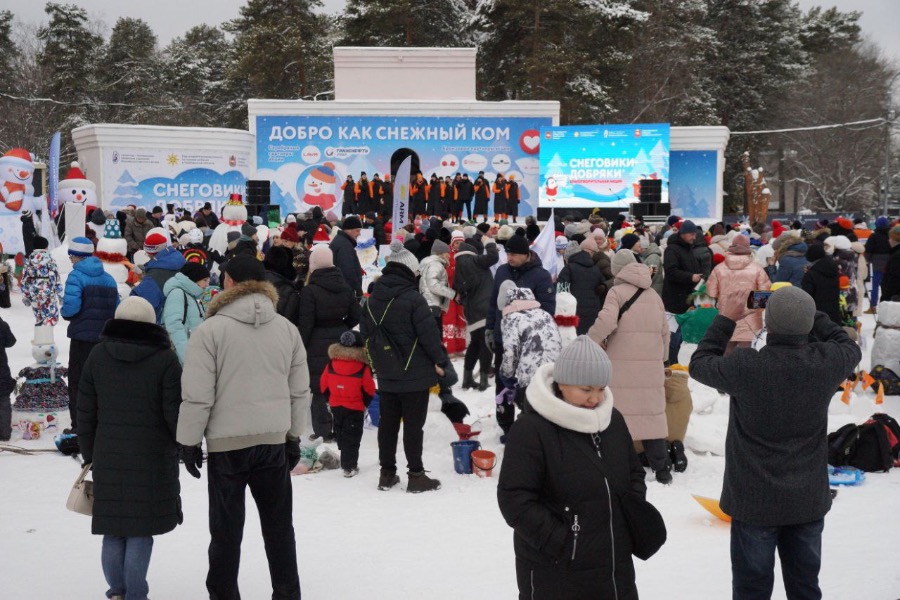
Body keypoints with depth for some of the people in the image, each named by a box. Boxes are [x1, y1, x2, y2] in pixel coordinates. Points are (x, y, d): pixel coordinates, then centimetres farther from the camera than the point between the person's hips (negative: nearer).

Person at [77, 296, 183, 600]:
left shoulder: (98, 355, 2)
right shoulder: (164, 359, -7)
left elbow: (86, 411, 6)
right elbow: (174, 413, -7)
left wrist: (88, 453, 15)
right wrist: (185, 445, 8)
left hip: (108, 457, 3)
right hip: (153, 458, -3)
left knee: (113, 529, 12)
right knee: (141, 528, 4)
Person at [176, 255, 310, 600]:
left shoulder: (210, 330, -11)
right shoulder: (287, 329, 3)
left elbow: (198, 395, -11)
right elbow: (300, 391, 8)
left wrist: (190, 440, 0)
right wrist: (295, 436, 18)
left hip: (227, 442, -4)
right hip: (275, 439, 4)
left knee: (227, 527, 7)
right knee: (279, 523, 14)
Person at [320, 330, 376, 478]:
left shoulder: (331, 363, -4)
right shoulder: (363, 367, -15)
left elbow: (323, 384, 4)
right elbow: (369, 389, -9)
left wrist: (329, 398, 18)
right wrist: (366, 402, 8)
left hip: (335, 405, 4)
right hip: (355, 407, -4)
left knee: (341, 433, 22)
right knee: (352, 437, 2)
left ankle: (346, 459, 31)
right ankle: (349, 467, 0)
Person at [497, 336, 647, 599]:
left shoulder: (612, 420, 7)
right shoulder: (531, 429, -17)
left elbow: (634, 473, 20)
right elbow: (515, 500, -19)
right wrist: (561, 543, -20)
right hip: (553, 574, -7)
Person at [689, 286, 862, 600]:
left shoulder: (746, 366, -24)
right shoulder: (827, 363, -15)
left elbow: (700, 363, -3)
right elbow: (850, 348, 10)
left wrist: (725, 320, 7)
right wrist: (807, 312, 9)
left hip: (755, 503, -3)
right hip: (809, 501, 3)